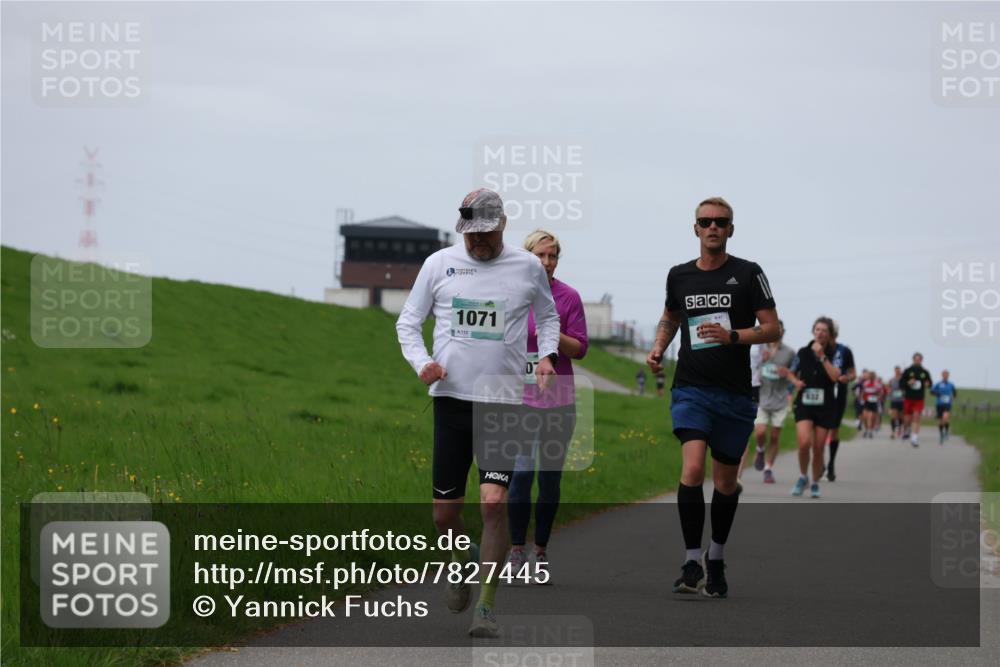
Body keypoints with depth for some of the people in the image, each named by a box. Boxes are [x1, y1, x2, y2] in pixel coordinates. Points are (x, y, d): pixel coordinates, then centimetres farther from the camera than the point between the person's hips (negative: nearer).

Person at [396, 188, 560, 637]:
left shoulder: (527, 267, 4)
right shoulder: (439, 264, 4)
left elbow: (548, 316, 21)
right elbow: (408, 322, 11)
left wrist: (546, 355, 3)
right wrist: (421, 362, -7)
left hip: (504, 400, -1)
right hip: (451, 397, 1)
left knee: (494, 502, -15)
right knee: (444, 510, 3)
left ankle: (487, 607, -5)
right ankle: (463, 563, 37)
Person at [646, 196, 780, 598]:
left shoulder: (748, 274, -1)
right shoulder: (679, 276, 8)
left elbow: (772, 328, -3)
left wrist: (732, 336, -18)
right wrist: (658, 348, 8)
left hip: (734, 394, 0)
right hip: (690, 388, 0)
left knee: (726, 481, 10)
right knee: (692, 469, -19)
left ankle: (716, 558, 30)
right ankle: (692, 563, -17)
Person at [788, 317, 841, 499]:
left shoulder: (834, 354, -3)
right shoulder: (803, 352, 2)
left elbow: (835, 376, -20)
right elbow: (792, 373, 18)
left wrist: (822, 356, -23)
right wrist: (796, 381, -4)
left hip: (825, 406, 0)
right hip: (804, 404, 0)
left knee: (818, 448, 4)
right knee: (804, 442, -19)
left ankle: (815, 484, 22)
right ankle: (803, 476, 5)